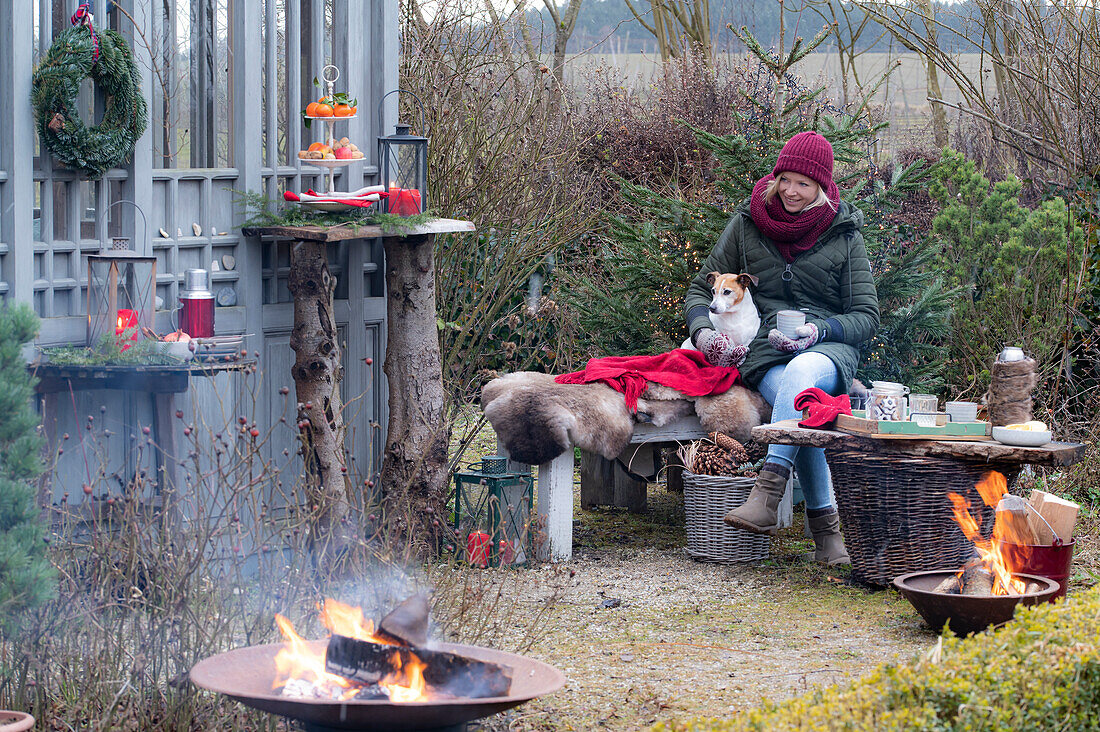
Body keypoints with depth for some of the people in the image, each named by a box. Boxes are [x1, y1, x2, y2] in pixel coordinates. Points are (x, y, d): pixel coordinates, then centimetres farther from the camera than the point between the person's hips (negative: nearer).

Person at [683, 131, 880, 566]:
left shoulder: (844, 235, 8)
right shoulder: (747, 224, 11)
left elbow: (866, 317, 6)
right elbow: (701, 289, 15)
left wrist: (819, 330, -14)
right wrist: (702, 332, -7)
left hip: (828, 350, 0)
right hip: (764, 352, 1)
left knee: (802, 372, -39)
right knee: (800, 402, -35)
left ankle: (768, 491, -47)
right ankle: (825, 525, -33)